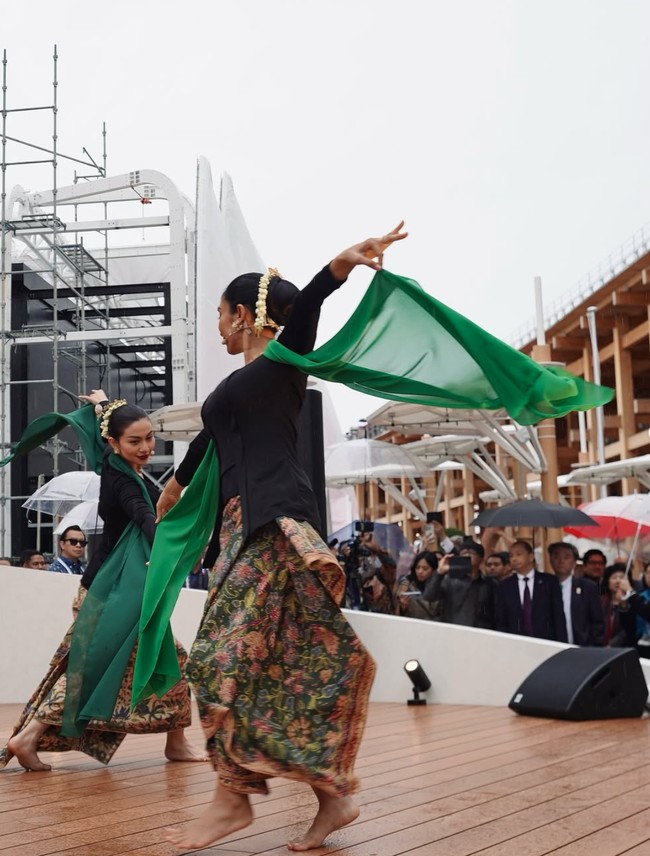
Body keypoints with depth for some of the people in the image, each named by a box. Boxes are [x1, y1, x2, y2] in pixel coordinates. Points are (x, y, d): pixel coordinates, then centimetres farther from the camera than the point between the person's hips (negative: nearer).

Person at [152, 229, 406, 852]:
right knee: (285, 661, 3)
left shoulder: (284, 360, 3)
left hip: (272, 519, -8)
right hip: (242, 522, 8)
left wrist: (342, 263, -38)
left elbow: (306, 307, -19)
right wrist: (176, 485, 58)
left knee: (226, 655, -12)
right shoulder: (240, 382, 26)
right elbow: (210, 439, 41)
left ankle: (233, 796, -5)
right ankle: (331, 796, 5)